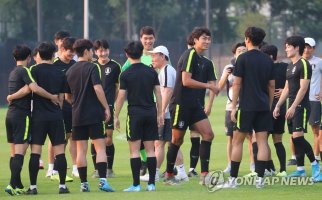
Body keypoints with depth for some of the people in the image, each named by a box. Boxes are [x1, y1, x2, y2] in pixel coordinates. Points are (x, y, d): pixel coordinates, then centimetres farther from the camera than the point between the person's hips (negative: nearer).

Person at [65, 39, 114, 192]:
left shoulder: (70, 71, 10)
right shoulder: (91, 67, -7)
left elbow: (67, 96, 16)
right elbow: (98, 88, -17)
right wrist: (106, 108, -12)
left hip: (77, 115, 5)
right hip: (94, 114, -5)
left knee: (81, 150, 7)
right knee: (100, 147, -4)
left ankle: (83, 183, 7)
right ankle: (102, 181, -15)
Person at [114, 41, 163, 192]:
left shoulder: (126, 74, -6)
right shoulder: (151, 72, 5)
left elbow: (121, 97, -5)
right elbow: (158, 93, 7)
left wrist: (116, 117, 2)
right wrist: (160, 114, 14)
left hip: (135, 112, -4)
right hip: (151, 112, 4)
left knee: (134, 150, -2)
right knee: (150, 150, 6)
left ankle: (136, 184, -5)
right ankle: (151, 183, 5)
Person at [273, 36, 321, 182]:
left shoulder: (303, 65, -11)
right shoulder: (290, 66, 17)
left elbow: (303, 88, -17)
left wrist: (293, 107, -21)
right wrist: (278, 105, 17)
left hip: (301, 106, -9)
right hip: (292, 107, 9)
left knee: (298, 136, -18)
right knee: (295, 138, 7)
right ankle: (300, 169, 11)